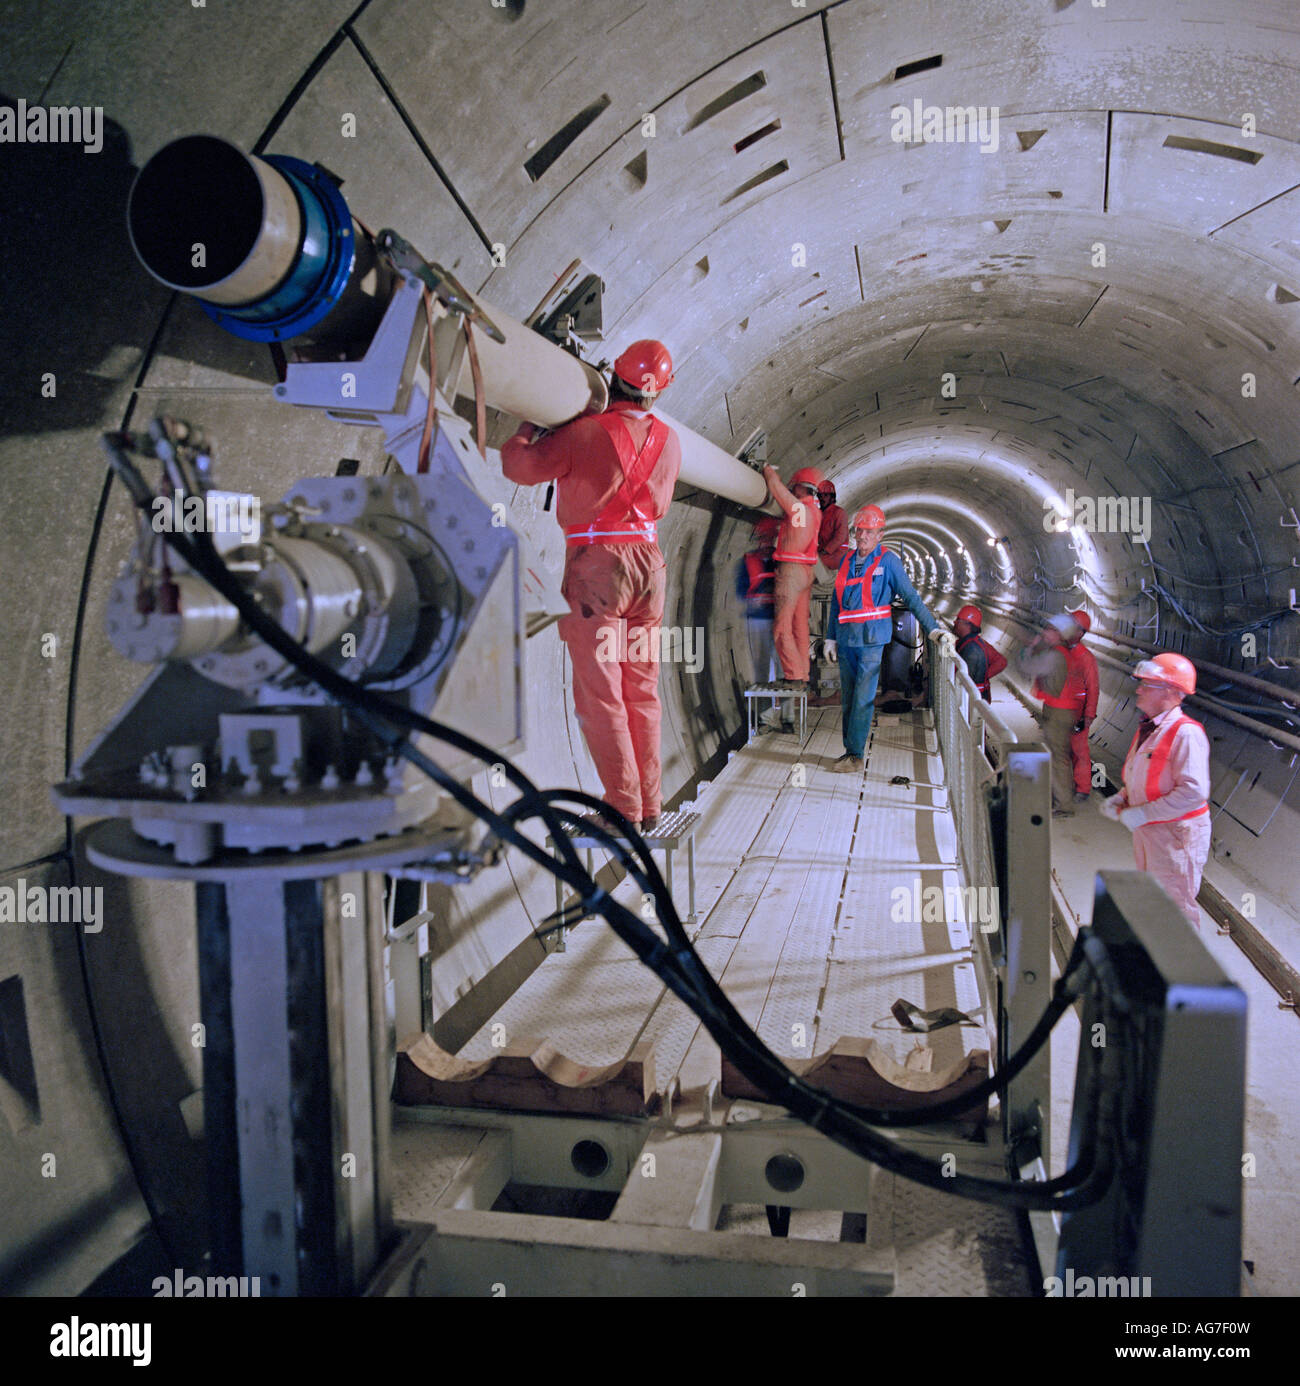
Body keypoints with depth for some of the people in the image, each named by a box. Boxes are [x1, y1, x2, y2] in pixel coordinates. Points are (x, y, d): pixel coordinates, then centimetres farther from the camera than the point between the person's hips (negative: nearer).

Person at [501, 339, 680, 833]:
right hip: (648, 561, 6)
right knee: (642, 692, 11)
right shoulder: (669, 441, 9)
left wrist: (527, 427, 14)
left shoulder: (585, 433, -9)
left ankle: (623, 808, 0)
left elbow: (520, 466, -6)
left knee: (599, 694, -1)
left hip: (595, 565, -5)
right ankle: (649, 805, 17)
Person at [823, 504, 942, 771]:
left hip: (872, 639, -6)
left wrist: (932, 629, -5)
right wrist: (831, 638, 17)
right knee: (847, 698, 9)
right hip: (847, 638, 6)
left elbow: (911, 597, -2)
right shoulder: (847, 561, 12)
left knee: (863, 698, -7)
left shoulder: (888, 561, -4)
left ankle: (856, 755, -2)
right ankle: (849, 750, 18)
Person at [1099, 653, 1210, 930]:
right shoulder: (1147, 728, 9)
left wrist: (1139, 814, -24)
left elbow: (1194, 792, -28)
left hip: (1176, 834, -9)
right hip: (1145, 832, 9)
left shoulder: (1186, 733, -21)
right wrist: (1120, 800, 2)